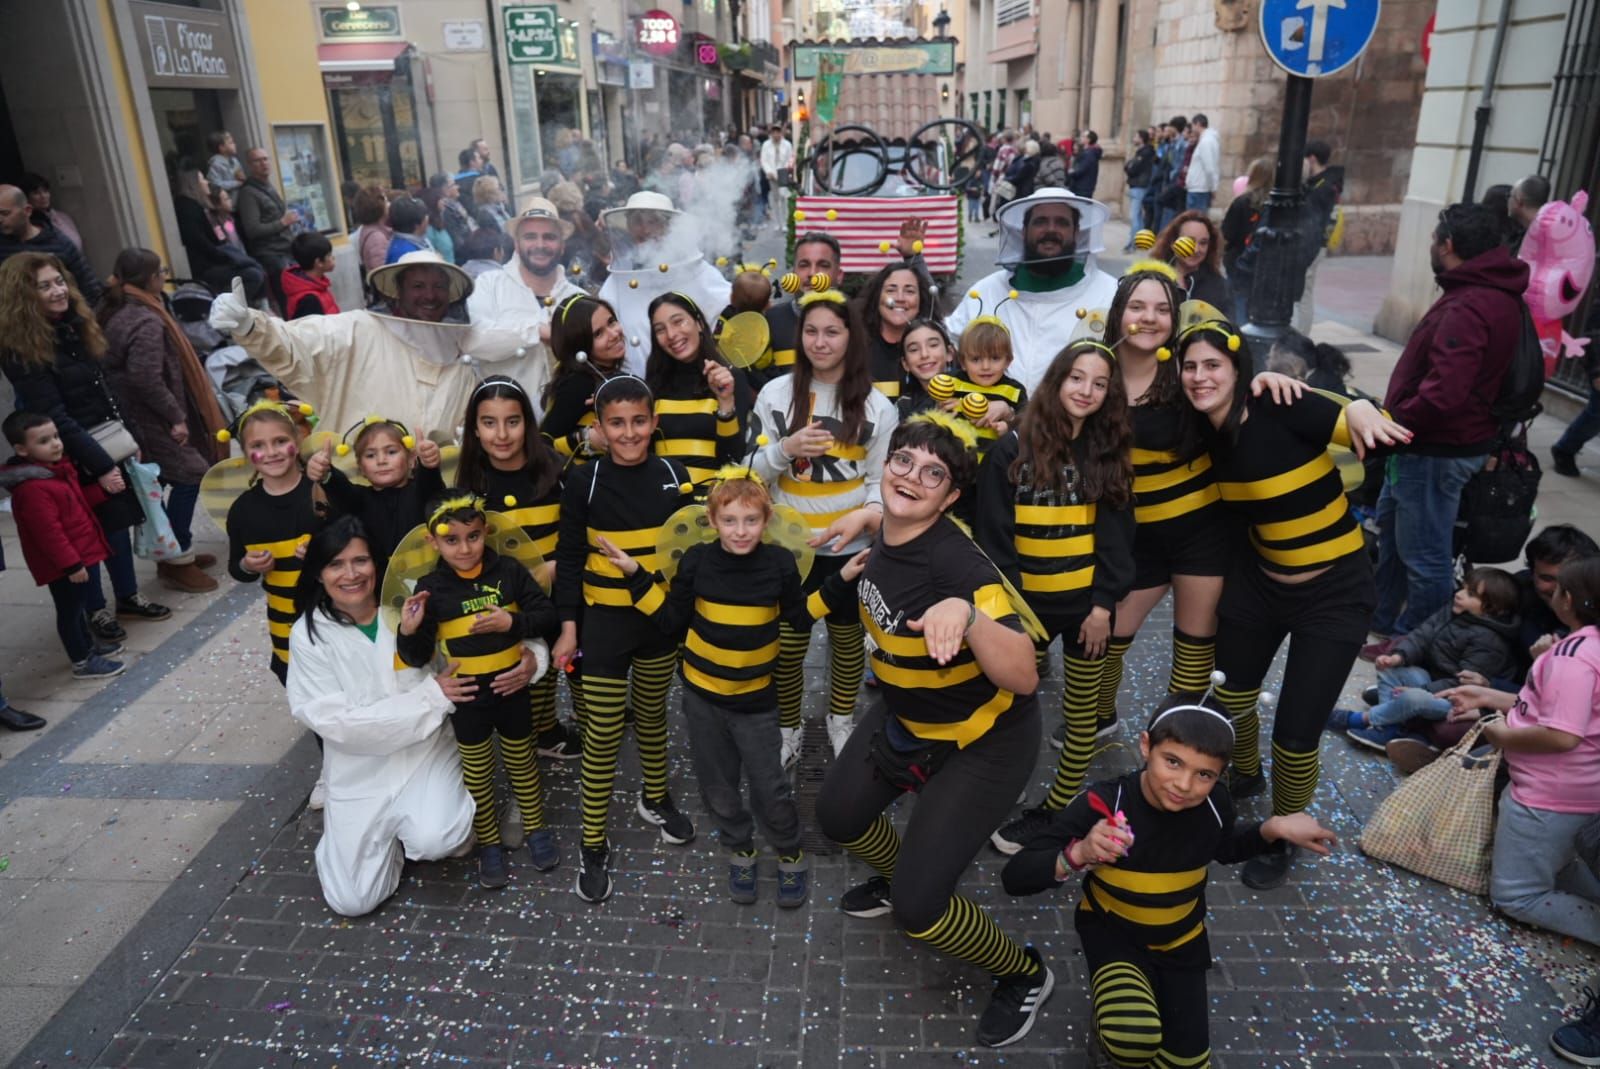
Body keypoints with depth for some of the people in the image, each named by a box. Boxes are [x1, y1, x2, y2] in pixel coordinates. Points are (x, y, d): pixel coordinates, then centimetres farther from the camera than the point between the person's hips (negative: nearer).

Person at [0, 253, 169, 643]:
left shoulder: (75, 325, 4)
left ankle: (128, 597, 28)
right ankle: (96, 610, 20)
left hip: (110, 443, 7)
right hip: (73, 457, -7)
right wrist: (99, 465, -19)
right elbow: (53, 417, -19)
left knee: (117, 520, 15)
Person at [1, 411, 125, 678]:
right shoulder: (32, 488, -27)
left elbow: (78, 499, 19)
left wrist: (103, 490, 3)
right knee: (69, 609, 4)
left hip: (79, 553, 10)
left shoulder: (57, 467, 5)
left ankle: (88, 644, 42)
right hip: (62, 564, -10)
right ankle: (82, 662, 16)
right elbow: (48, 533, -26)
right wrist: (71, 564, -23)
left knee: (78, 604, 25)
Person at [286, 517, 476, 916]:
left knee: (435, 841, -27)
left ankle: (413, 823, 9)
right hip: (361, 775, 1)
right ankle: (383, 833, 26)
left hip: (425, 753, 0)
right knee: (353, 900, -3)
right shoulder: (310, 635, -11)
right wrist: (430, 696, -21)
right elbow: (337, 722, -16)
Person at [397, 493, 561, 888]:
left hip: (511, 686, 1)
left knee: (521, 761, 18)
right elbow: (418, 656, -8)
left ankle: (536, 830, 37)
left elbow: (546, 614, -7)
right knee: (477, 772, 14)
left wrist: (512, 623, -24)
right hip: (466, 696, 0)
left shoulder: (509, 571, -11)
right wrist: (408, 632, -29)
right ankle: (489, 844, 31)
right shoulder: (431, 588, -12)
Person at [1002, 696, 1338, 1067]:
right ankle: (1111, 1008, 6)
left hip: (1180, 940, 4)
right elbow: (1014, 878, -33)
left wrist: (1274, 828, -9)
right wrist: (1078, 853, -50)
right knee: (1134, 1039, -30)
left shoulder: (1215, 803, -18)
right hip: (1114, 932, -4)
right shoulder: (1103, 804, -31)